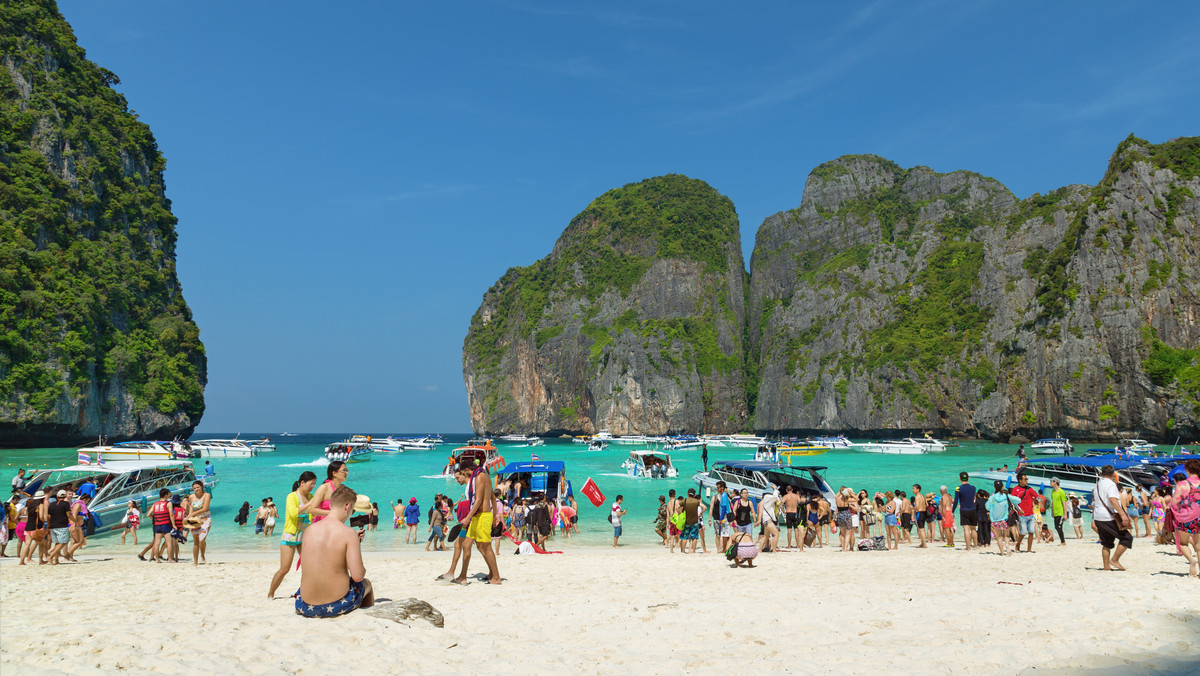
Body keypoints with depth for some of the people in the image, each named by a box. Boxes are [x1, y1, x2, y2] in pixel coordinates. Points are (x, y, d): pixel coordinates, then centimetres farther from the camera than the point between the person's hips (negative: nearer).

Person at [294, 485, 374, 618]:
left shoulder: (308, 530, 0)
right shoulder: (348, 533, -14)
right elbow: (357, 576, -17)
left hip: (306, 608, 3)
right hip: (337, 606, -3)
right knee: (366, 583, 30)